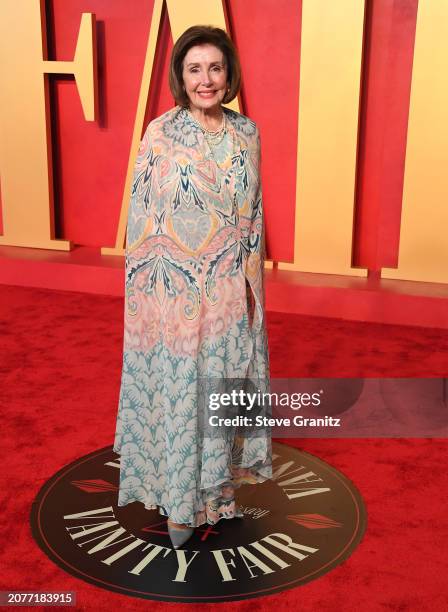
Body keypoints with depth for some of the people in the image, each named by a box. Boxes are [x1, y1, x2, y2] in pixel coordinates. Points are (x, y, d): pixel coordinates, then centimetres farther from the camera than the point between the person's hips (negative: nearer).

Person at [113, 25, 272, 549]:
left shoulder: (246, 133, 3)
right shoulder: (160, 134, -8)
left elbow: (253, 213, 9)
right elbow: (143, 219, -7)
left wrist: (252, 280, 7)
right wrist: (149, 295, -8)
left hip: (230, 289, 4)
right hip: (176, 290, -3)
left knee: (227, 383, 14)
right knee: (178, 392, 8)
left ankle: (220, 482, 35)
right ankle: (180, 501, 27)